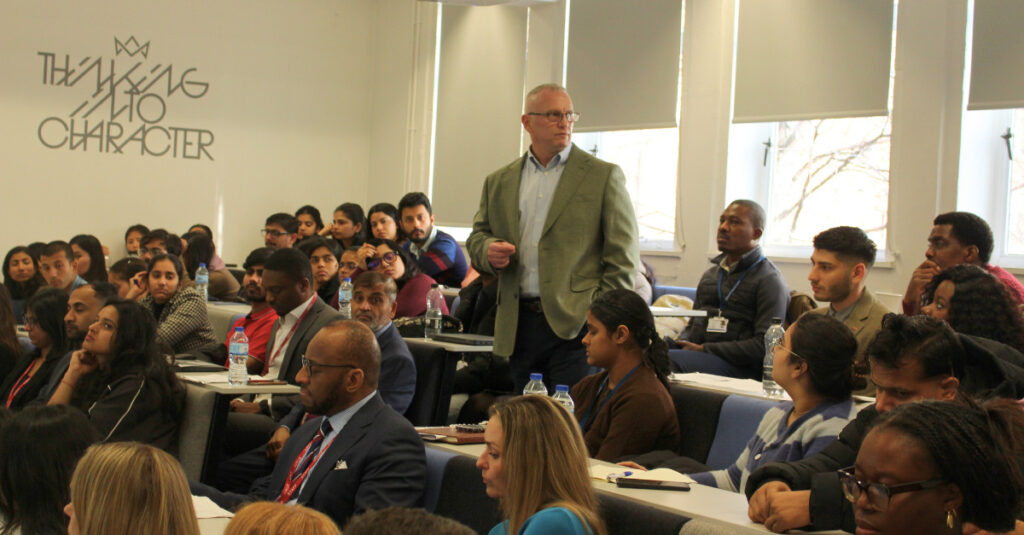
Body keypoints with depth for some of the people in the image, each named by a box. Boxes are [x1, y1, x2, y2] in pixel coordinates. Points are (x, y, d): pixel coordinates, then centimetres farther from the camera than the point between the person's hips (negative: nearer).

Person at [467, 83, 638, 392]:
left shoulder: (604, 176, 3)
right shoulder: (499, 182, 14)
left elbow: (623, 256, -1)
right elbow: (477, 237, 20)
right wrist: (489, 251, -6)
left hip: (575, 324, -4)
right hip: (518, 328, 4)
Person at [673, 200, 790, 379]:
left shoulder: (770, 280, -1)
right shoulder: (710, 274, 24)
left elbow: (765, 346, -11)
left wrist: (704, 349, -11)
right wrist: (683, 344, 3)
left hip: (740, 366, -6)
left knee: (673, 362, -36)